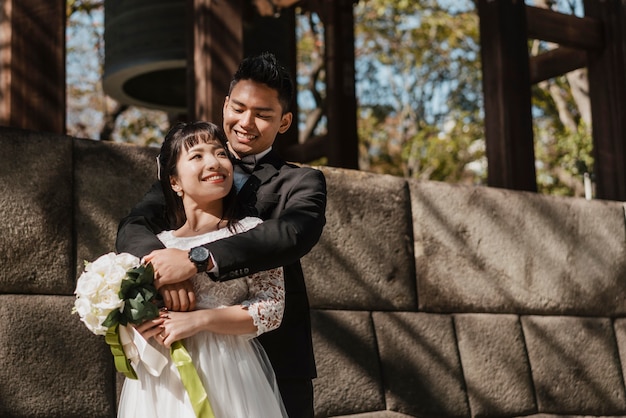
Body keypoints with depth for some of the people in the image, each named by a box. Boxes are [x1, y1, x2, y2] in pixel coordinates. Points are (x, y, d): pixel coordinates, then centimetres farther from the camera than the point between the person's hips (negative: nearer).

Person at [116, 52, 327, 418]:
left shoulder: (302, 182, 1)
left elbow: (295, 233, -21)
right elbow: (134, 229, -6)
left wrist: (197, 259, -33)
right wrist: (162, 264, -30)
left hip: (276, 361, -1)